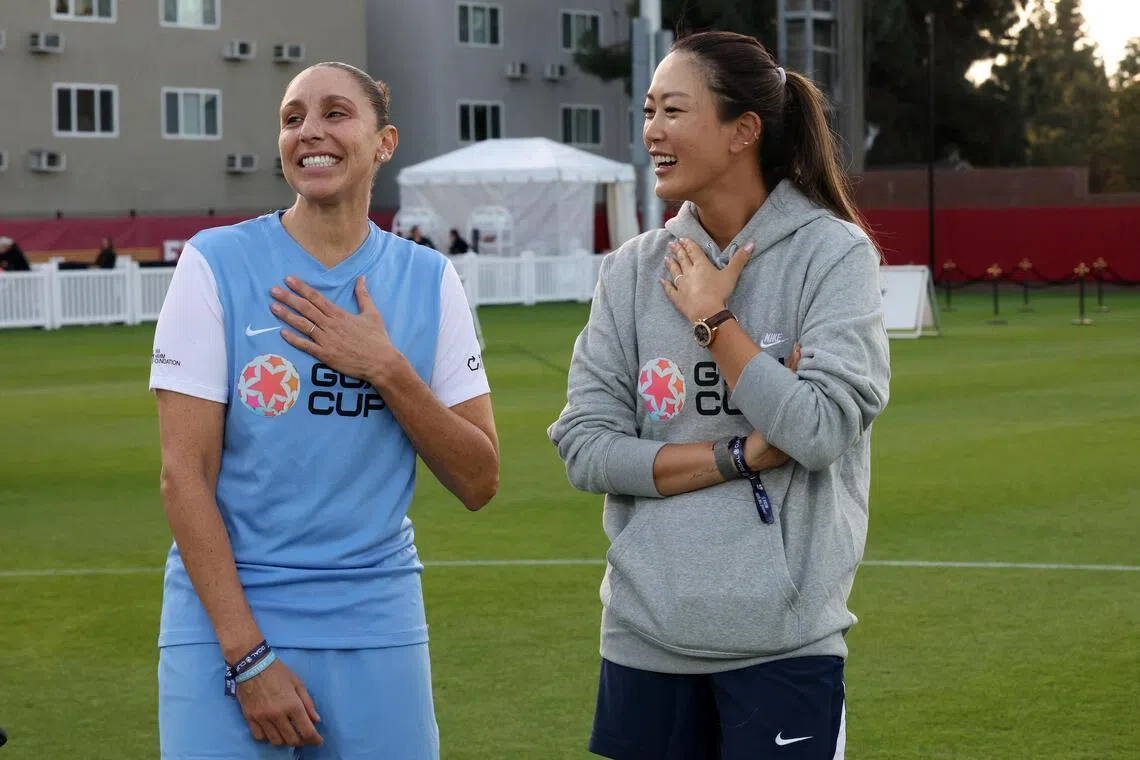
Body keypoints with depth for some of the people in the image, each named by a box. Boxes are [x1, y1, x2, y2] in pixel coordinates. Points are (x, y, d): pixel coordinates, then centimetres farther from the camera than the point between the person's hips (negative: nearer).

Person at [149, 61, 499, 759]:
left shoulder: (429, 280, 3)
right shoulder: (217, 263, -5)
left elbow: (479, 483, 1)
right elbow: (185, 475, -8)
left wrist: (386, 369, -13)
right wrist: (249, 656, -13)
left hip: (376, 624, 2)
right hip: (226, 621, -2)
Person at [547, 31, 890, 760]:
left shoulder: (833, 253, -6)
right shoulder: (634, 268, 4)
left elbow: (819, 431, -16)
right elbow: (585, 447, -2)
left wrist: (711, 317, -9)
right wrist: (743, 456, -11)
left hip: (784, 638, -3)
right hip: (646, 634, 3)